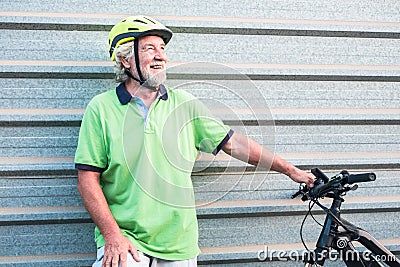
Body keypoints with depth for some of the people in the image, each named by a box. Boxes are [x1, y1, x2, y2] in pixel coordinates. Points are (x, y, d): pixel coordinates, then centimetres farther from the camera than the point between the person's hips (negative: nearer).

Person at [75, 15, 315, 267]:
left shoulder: (184, 103, 8)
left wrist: (290, 170, 10)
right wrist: (112, 236, -14)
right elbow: (88, 179, -5)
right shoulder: (101, 108, -2)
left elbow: (233, 143, 11)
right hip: (125, 243, -3)